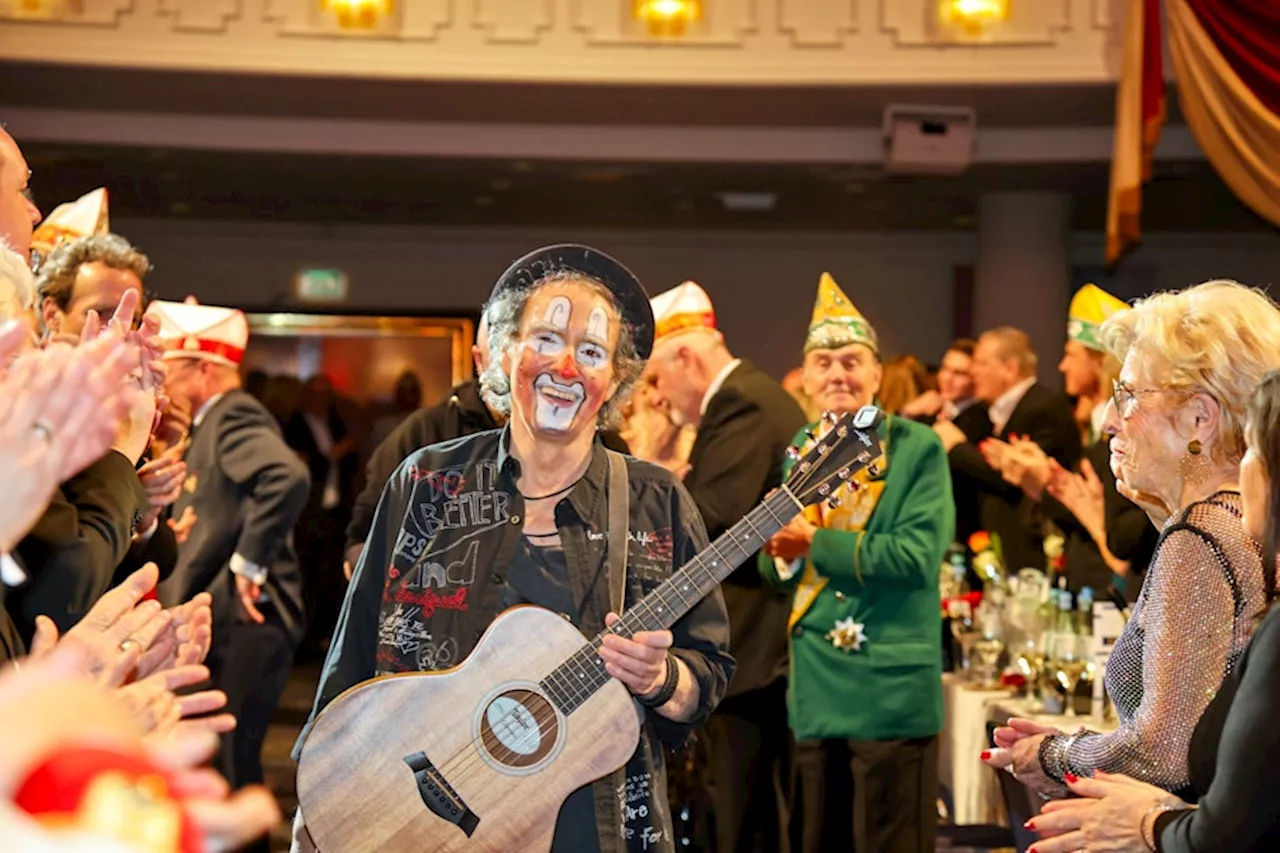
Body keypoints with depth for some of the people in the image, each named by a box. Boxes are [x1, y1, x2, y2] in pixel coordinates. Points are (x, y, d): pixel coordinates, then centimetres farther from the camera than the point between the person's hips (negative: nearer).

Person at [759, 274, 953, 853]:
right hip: (815, 692, 6)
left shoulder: (918, 449, -6)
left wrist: (816, 543, -17)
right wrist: (781, 555, -9)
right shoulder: (799, 453, 12)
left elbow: (918, 553, -19)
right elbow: (777, 572, 14)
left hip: (891, 690, -6)